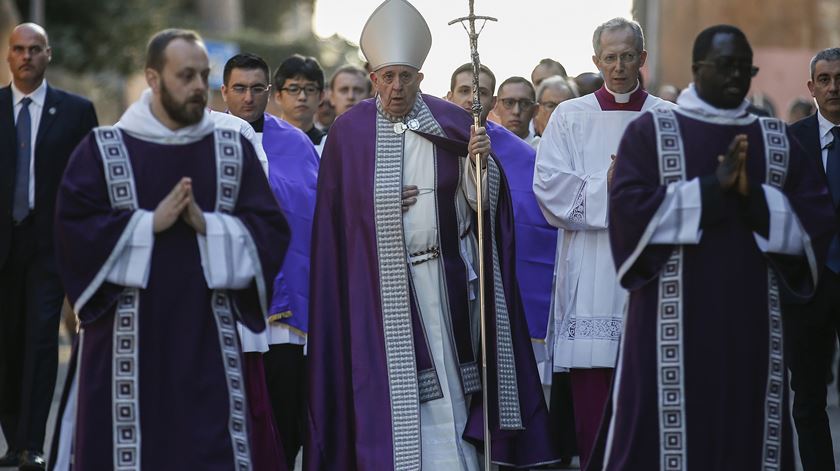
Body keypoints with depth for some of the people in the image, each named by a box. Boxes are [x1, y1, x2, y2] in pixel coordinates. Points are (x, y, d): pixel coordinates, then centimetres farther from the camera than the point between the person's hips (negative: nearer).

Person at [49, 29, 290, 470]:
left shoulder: (235, 150, 7)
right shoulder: (102, 149, 0)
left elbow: (271, 231, 1)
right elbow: (72, 229, -9)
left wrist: (206, 224, -14)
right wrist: (151, 222, -15)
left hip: (207, 338, 2)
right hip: (126, 340, -2)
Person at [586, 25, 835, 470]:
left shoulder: (778, 140, 11)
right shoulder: (649, 131, 2)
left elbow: (817, 218, 3)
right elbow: (628, 209, -11)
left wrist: (752, 195, -13)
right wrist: (713, 188, -16)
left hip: (751, 322, 3)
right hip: (673, 322, -3)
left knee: (748, 435, 4)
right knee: (662, 434, -4)